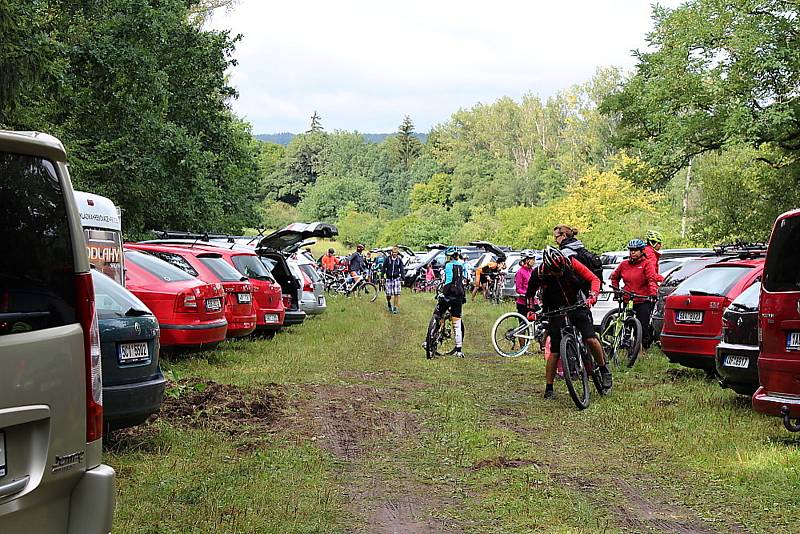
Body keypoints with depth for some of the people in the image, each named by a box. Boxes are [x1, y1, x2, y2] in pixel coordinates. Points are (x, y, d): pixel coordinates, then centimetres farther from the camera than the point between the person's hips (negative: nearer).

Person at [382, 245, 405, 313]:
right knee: (389, 294, 1)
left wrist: (402, 278, 0)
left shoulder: (399, 260, 2)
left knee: (397, 294, -10)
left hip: (396, 278, 0)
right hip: (389, 278, 0)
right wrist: (383, 276, -2)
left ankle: (395, 307, 1)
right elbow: (384, 267, 3)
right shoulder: (387, 259, -2)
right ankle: (389, 305, 28)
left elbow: (402, 269, 6)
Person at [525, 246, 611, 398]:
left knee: (591, 339, -19)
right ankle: (549, 389, 5)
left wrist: (592, 295, -28)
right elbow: (530, 294, 2)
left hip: (577, 306, 0)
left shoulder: (571, 263, -20)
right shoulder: (539, 274, -18)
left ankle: (604, 371, 4)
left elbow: (594, 279, -12)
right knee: (555, 352, -5)